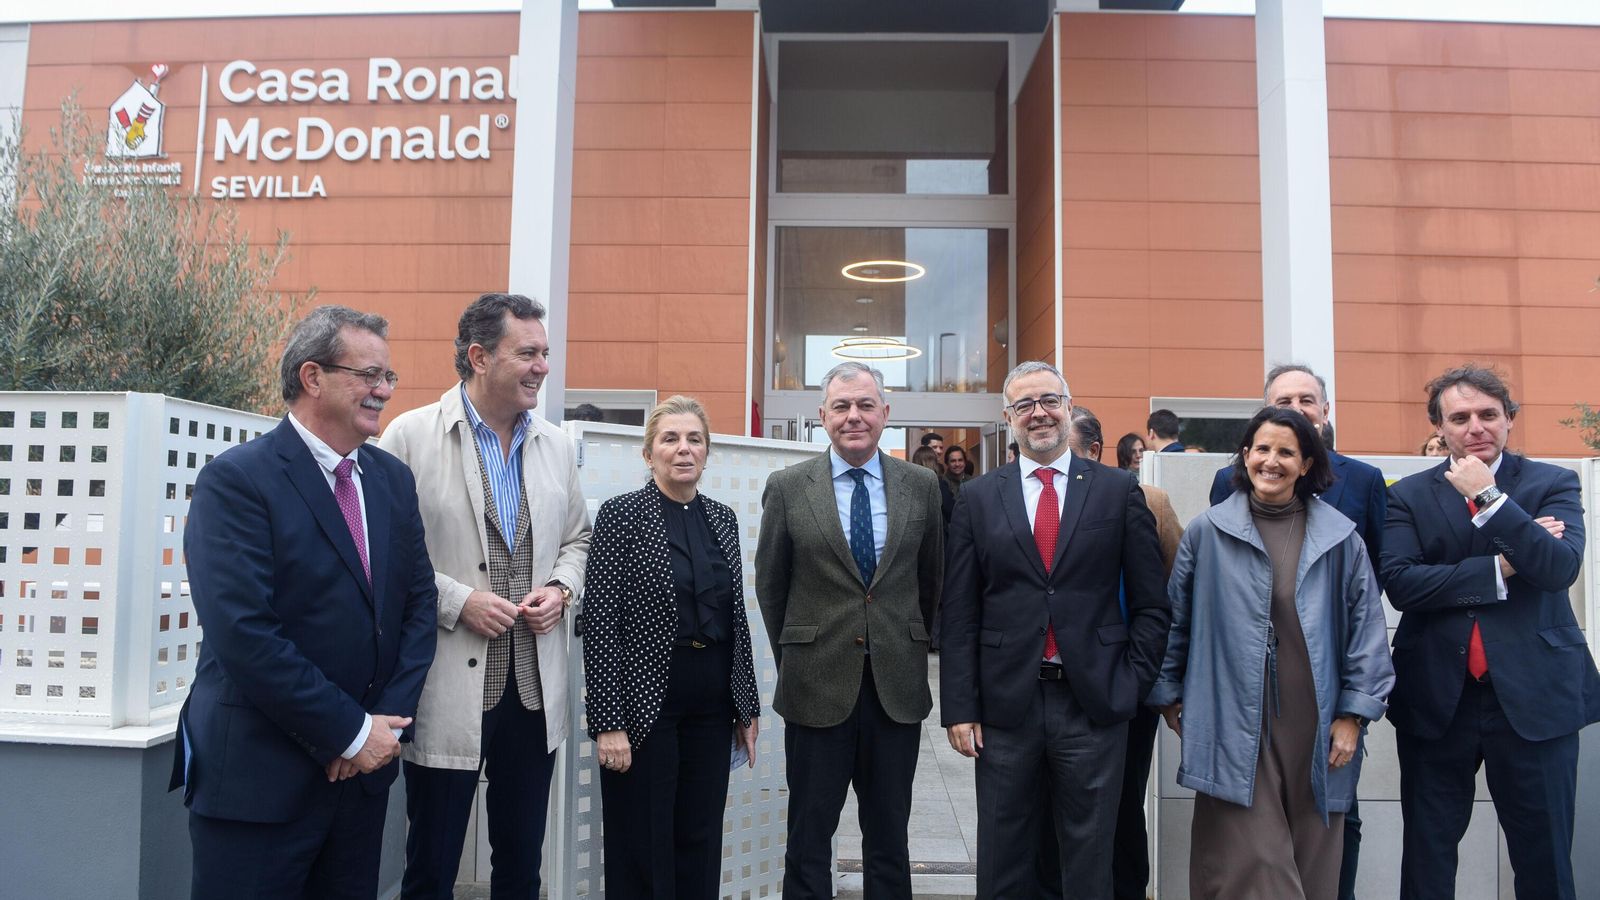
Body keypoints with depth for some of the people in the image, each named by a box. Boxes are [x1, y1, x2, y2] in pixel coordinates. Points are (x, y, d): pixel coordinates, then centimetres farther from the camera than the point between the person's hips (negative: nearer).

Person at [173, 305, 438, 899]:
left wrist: (390, 718, -7)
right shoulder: (236, 480, -13)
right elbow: (243, 634, -20)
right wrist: (351, 733, -16)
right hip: (259, 777, -6)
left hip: (365, 766, 6)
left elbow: (418, 603, 7)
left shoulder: (393, 480, 8)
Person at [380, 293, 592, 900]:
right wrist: (457, 600, -16)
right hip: (448, 689, -4)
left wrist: (561, 588, -1)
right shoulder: (412, 435, -8)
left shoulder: (555, 445, 8)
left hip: (535, 687, 5)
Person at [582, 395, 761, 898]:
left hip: (712, 706, 5)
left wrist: (747, 707, 11)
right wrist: (607, 722, -16)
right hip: (645, 703, -5)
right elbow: (599, 623, -11)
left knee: (700, 844, 13)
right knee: (642, 849, 7)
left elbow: (736, 617, 13)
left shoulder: (722, 518, 9)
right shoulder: (621, 515, -8)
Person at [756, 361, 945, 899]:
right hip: (817, 687, -1)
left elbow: (930, 580, 12)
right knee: (809, 837, 10)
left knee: (889, 837, 14)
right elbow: (770, 586, 5)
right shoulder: (787, 488, -3)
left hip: (897, 687, 2)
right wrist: (796, 659, 9)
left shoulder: (921, 486, 2)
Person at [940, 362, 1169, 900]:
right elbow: (959, 614, 2)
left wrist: (1131, 685, -4)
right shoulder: (978, 499, 4)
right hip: (1006, 708, 1)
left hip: (1094, 707, 0)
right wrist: (959, 709, -2)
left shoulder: (1119, 491, 3)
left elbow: (1149, 604, 5)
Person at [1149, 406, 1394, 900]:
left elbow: (1366, 625, 5)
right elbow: (1175, 618, 7)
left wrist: (1354, 714, 1)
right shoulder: (1207, 531, 1)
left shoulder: (1339, 537, 4)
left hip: (1314, 727, 2)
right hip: (1234, 725, -2)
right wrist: (1168, 695, 9)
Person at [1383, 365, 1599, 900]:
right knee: (1427, 855, 11)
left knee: (1544, 856, 9)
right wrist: (1501, 568, -15)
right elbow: (1399, 583, -11)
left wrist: (1488, 496, -18)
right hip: (1436, 698, 1)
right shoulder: (1409, 496, 3)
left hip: (1534, 695, 0)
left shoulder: (1552, 484, 3)